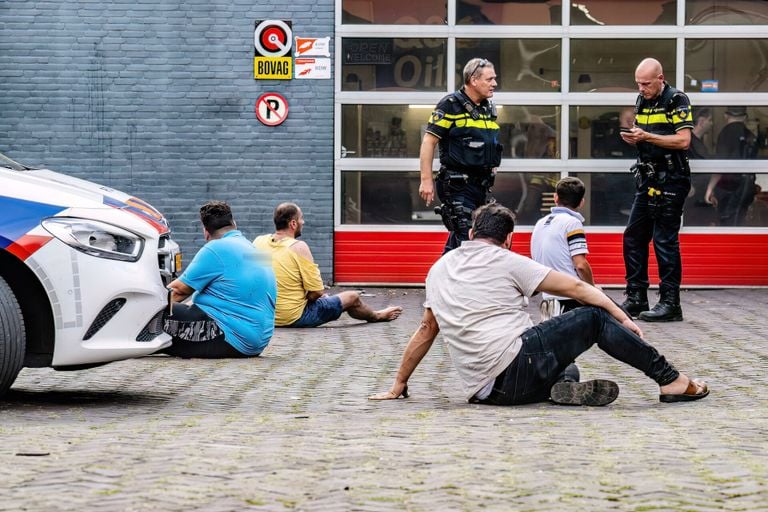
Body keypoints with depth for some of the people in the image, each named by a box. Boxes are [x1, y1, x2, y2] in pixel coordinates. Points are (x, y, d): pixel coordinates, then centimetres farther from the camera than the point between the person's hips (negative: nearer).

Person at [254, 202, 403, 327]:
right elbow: (317, 291, -19)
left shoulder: (258, 242, -3)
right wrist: (307, 297, 2)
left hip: (264, 316, 6)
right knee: (352, 297, 16)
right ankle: (376, 316, 47)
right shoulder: (299, 247, -20)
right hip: (295, 318, -6)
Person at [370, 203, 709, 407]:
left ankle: (565, 386, -7)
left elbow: (426, 329, 25)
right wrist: (623, 318, 8)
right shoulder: (507, 262, 3)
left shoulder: (439, 269, 20)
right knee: (594, 318, 8)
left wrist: (398, 388, 32)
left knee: (564, 369, 30)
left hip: (483, 390, 6)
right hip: (514, 363, -6)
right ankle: (671, 381, 7)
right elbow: (575, 287, 2)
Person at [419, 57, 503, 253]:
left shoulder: (489, 108, 14)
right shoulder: (451, 105, -9)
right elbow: (428, 142, -11)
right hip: (458, 184, -8)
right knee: (465, 237, -13)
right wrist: (426, 180, -15)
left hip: (482, 184, 8)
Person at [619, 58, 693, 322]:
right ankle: (636, 298, 15)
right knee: (633, 238, 8)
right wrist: (633, 138, 0)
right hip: (647, 180, 8)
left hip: (670, 181, -8)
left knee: (665, 241, -7)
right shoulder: (642, 101, 14)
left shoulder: (677, 101, -10)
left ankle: (670, 303, -3)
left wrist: (647, 136, -22)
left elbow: (683, 140, -18)